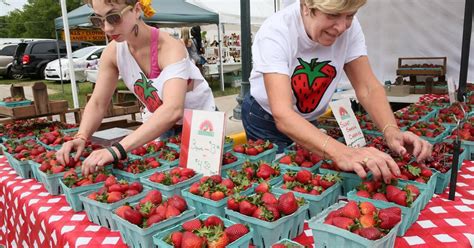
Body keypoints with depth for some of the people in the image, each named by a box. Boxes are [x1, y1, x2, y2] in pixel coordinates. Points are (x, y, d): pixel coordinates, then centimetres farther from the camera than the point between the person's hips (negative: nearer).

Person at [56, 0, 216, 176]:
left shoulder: (170, 48, -33)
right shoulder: (113, 52, -14)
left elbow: (172, 110, -48)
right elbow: (97, 103, -9)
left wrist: (117, 149, -55)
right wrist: (81, 137, -28)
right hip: (163, 126, 4)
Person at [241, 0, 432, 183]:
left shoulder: (349, 27, -18)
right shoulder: (275, 31, -32)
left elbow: (368, 88, -17)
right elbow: (282, 115, -43)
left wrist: (391, 131, -36)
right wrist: (340, 153, -57)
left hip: (310, 121, 4)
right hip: (267, 122, -4)